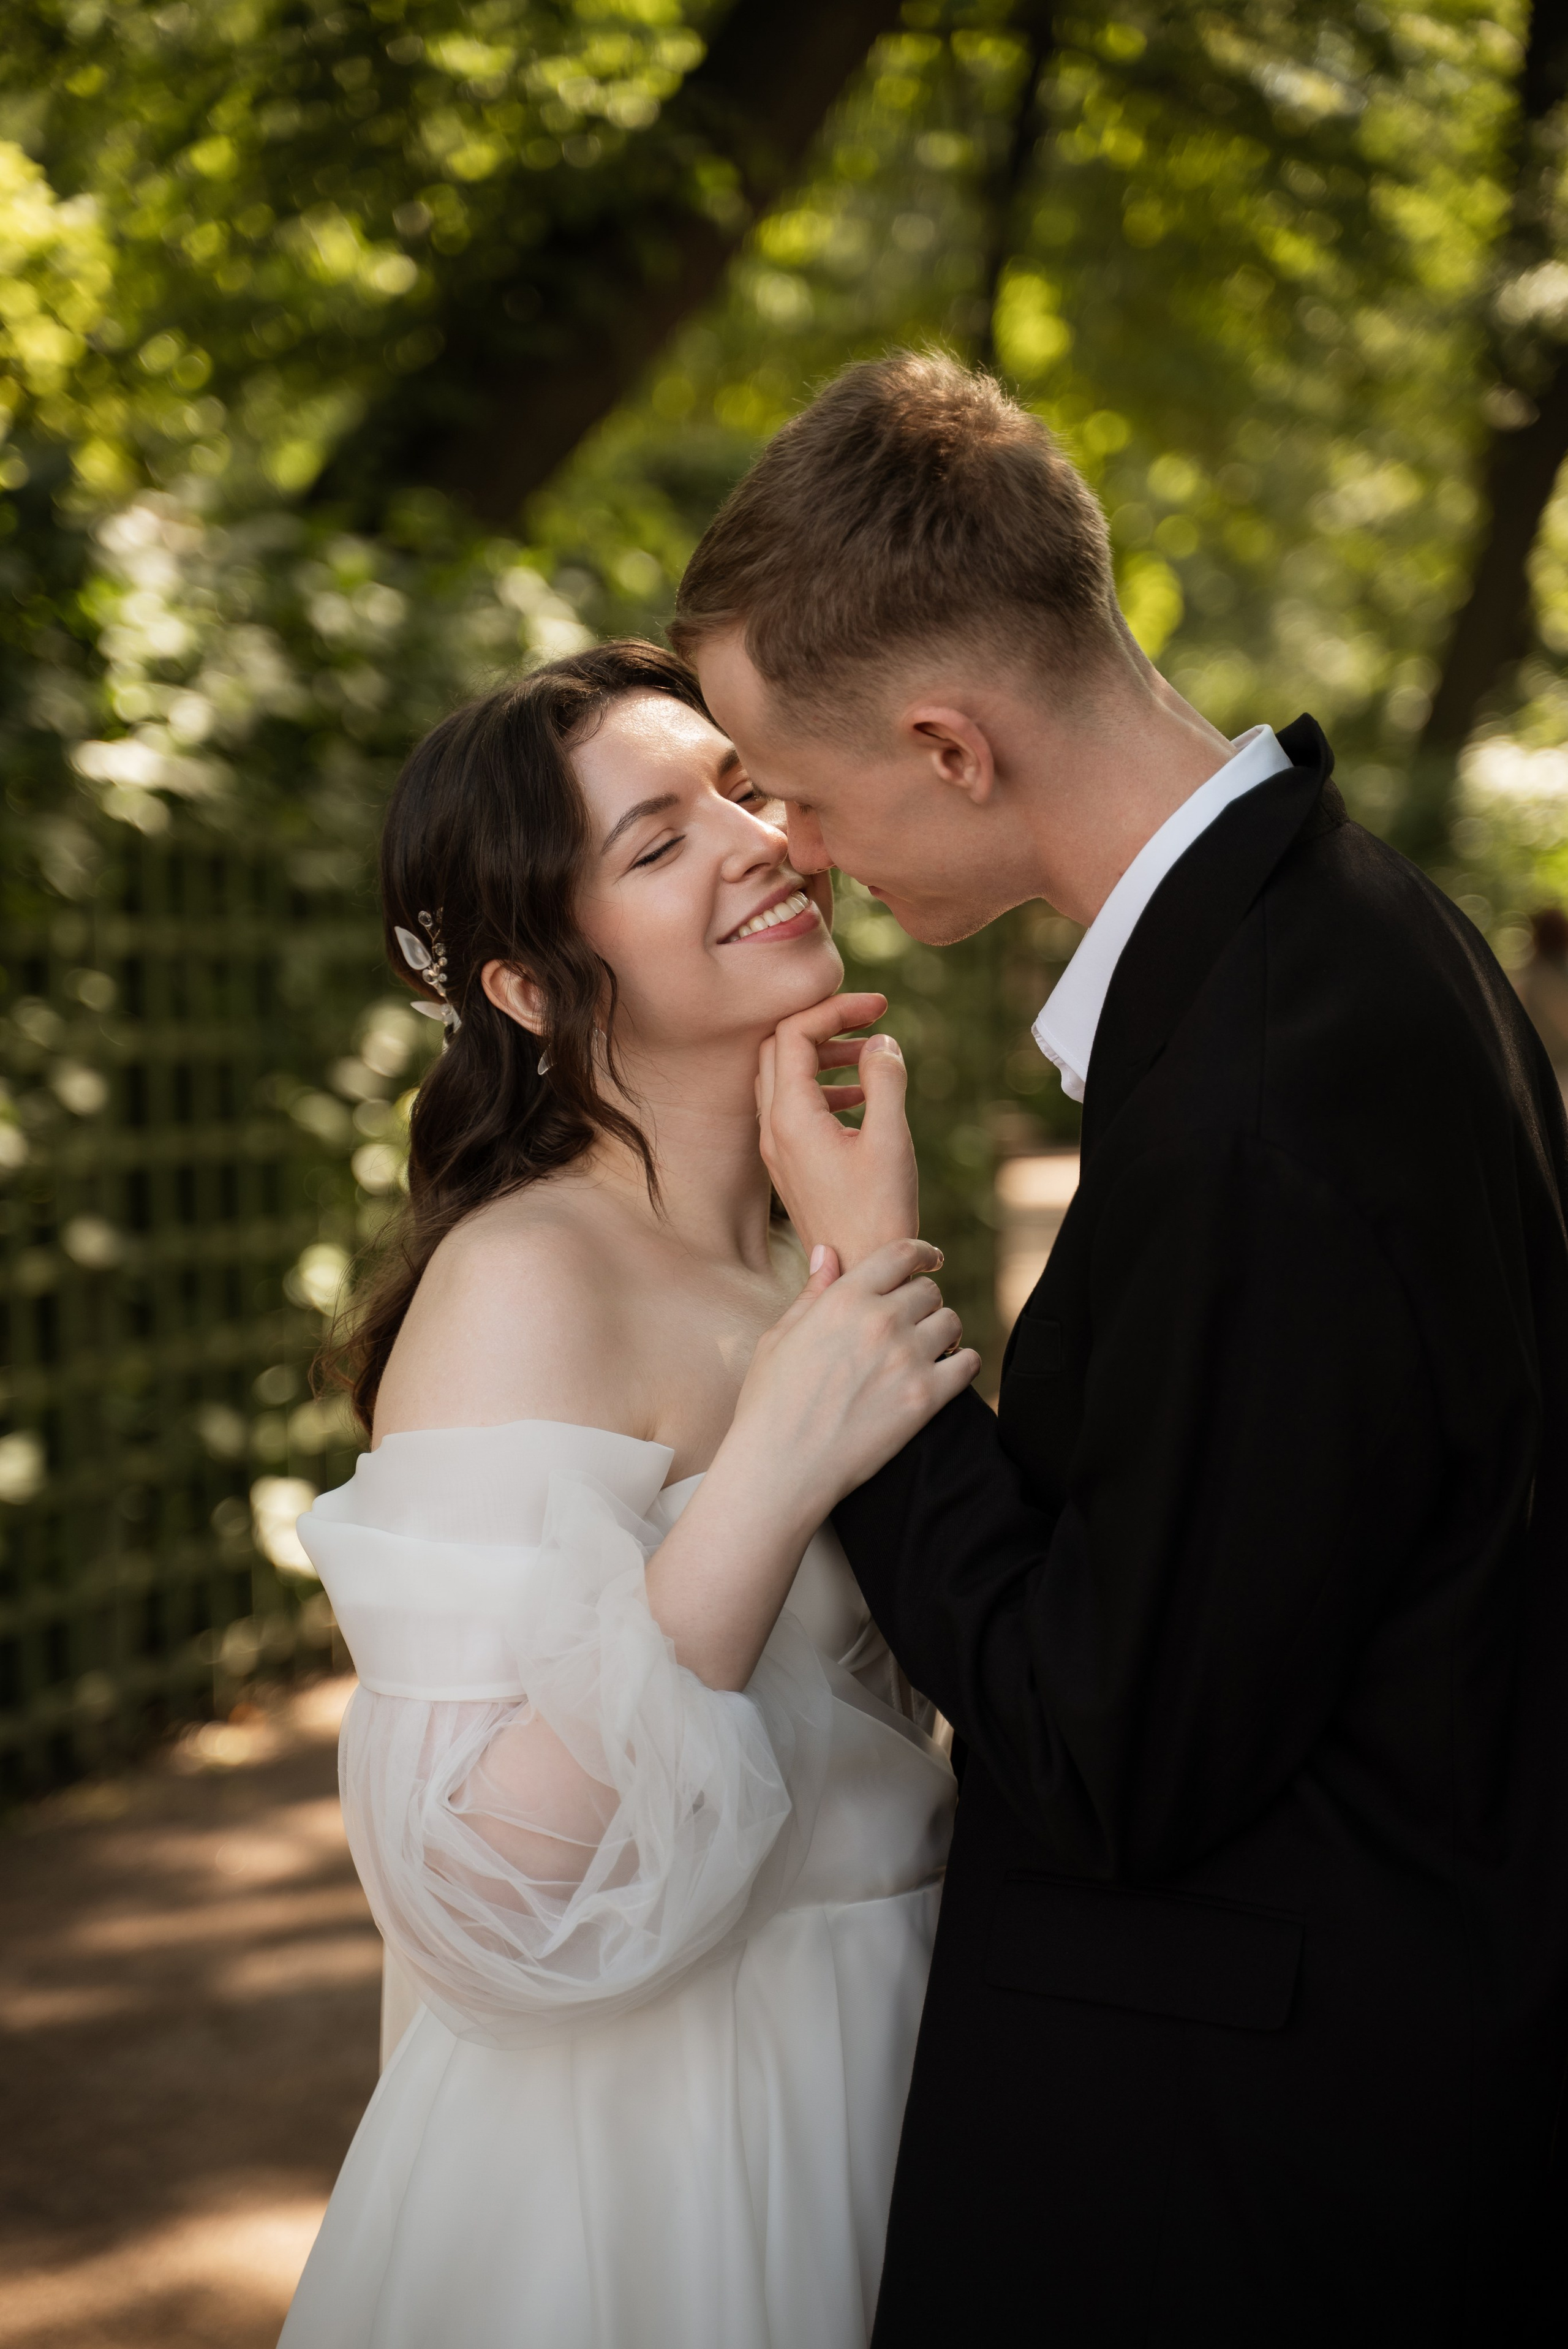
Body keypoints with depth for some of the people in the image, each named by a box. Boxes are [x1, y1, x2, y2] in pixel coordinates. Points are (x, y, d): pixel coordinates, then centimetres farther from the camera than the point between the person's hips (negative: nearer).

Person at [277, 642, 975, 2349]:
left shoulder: (789, 1275, 5)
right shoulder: (527, 1283, -21)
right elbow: (481, 1903, -29)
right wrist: (777, 1477, -32)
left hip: (854, 2111, 8)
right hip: (634, 2183, -8)